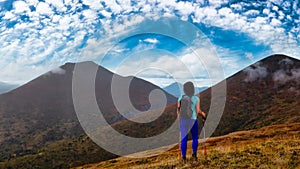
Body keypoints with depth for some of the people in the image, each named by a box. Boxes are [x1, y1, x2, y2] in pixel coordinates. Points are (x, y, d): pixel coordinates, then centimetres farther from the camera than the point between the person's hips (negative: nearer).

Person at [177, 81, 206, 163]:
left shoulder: (181, 98, 0)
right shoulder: (196, 98, -4)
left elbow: (178, 110, 3)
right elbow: (198, 111, -7)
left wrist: (179, 117, 21)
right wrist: (203, 114, 13)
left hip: (183, 120, 1)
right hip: (193, 120, -1)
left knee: (184, 139, 6)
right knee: (195, 138, 17)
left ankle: (183, 157, 7)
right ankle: (194, 154, 17)